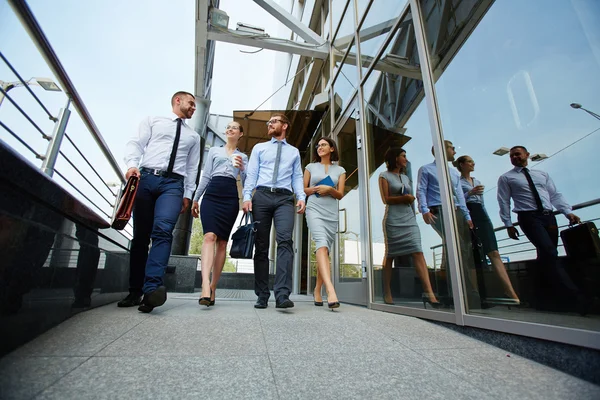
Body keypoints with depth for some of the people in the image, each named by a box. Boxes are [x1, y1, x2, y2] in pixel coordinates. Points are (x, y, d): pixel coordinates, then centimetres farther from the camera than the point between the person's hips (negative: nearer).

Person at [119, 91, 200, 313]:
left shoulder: (193, 136, 24)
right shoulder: (152, 121, 19)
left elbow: (192, 168, 18)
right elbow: (135, 144, 6)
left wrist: (188, 194, 8)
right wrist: (132, 164, -14)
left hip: (173, 183, 1)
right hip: (146, 178, 0)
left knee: (163, 231, -23)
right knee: (140, 235, 0)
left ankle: (152, 288, -31)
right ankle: (135, 291, 7)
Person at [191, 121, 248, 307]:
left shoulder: (243, 157, 20)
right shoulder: (214, 151, 21)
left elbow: (246, 182, 10)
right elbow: (205, 176, 16)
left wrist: (242, 169, -9)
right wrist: (195, 198, 11)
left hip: (230, 197, 1)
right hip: (212, 194, 0)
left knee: (222, 242, -2)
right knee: (210, 236, -21)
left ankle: (212, 288, 4)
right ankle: (205, 286, -31)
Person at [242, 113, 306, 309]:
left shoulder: (294, 152, 22)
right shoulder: (259, 148, 21)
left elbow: (297, 177, 12)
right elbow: (251, 174, 9)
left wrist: (301, 197, -6)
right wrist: (247, 197, -6)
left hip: (284, 198, 0)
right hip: (262, 196, 1)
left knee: (285, 241, -20)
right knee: (261, 246, 0)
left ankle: (282, 294, -23)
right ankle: (262, 296, 7)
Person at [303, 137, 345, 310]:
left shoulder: (340, 170, 14)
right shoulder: (311, 167, 14)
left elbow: (340, 195, 8)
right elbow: (303, 190, 12)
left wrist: (329, 189, -11)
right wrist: (316, 189, -6)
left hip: (331, 213, 3)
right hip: (314, 210, -2)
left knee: (325, 250, 4)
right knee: (322, 245, -24)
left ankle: (317, 290, 17)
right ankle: (330, 290, -36)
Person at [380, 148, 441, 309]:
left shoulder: (406, 177, 22)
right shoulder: (384, 176, 4)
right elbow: (386, 199, -5)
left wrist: (411, 198, 4)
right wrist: (403, 198, -15)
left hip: (409, 218, 5)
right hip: (393, 220, -5)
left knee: (418, 252, -9)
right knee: (390, 254, 0)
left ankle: (428, 292, -15)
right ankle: (387, 293, 8)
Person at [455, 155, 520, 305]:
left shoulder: (477, 181, 24)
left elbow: (481, 201, 24)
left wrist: (487, 220, 20)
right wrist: (470, 193, -16)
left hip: (482, 215, 5)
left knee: (494, 252, -6)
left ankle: (511, 292, -12)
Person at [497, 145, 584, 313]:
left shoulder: (542, 174, 20)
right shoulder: (506, 178, 6)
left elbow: (555, 195, 14)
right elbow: (504, 202, 2)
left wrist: (568, 212, 0)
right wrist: (508, 224, -4)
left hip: (549, 217, 5)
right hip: (529, 217, -4)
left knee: (546, 258, 5)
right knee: (550, 254, -17)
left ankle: (546, 299, 15)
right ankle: (576, 296, -14)